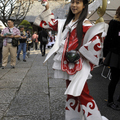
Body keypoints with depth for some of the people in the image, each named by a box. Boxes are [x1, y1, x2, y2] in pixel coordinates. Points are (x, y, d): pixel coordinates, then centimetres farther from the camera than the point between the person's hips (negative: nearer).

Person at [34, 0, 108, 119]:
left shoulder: (85, 24, -9)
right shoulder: (67, 22, 13)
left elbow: (96, 43, -20)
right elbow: (51, 23, 26)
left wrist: (79, 53, -16)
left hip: (79, 65, -7)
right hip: (68, 64, 8)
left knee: (82, 94, -7)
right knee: (71, 93, 16)